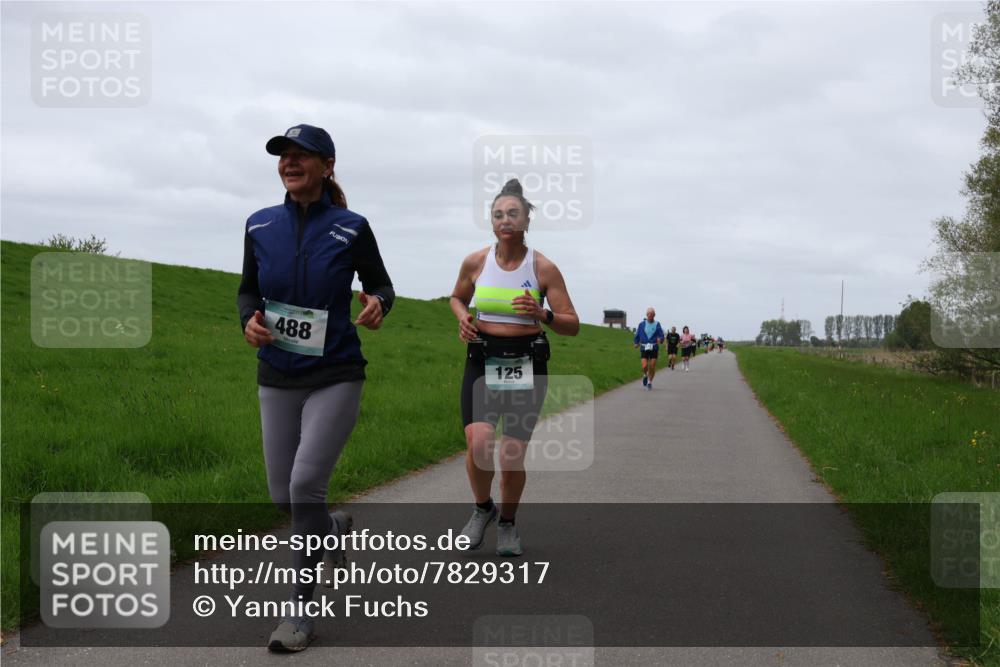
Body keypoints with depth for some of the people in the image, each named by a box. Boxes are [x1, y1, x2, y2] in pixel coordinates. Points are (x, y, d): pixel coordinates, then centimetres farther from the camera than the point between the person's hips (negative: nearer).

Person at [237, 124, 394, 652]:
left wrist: (377, 304, -19)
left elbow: (380, 285, 4)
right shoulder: (260, 226, 1)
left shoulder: (351, 228, -7)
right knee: (282, 495, 8)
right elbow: (248, 290, 12)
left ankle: (299, 609, -1)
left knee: (305, 484, -16)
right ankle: (335, 527, 44)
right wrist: (249, 320, -10)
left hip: (335, 377, -4)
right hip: (277, 379, 4)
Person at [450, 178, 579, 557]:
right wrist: (463, 317, -2)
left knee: (513, 455, 0)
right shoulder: (475, 262, 0)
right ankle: (482, 508, 12)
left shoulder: (544, 268, -5)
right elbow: (457, 298, 21)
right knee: (479, 444, -18)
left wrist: (542, 314, -22)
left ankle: (507, 524, 27)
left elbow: (572, 325, -2)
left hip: (527, 365, 0)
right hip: (482, 360, 1)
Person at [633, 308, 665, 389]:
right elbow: (637, 335, 10)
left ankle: (650, 382, 19)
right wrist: (636, 343, -4)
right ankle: (645, 375, 21)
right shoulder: (642, 324, 4)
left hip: (654, 348, 0)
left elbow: (661, 336, -1)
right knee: (644, 366, -13)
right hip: (644, 348, 0)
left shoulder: (657, 324, 3)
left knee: (652, 367, -1)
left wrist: (660, 339, -22)